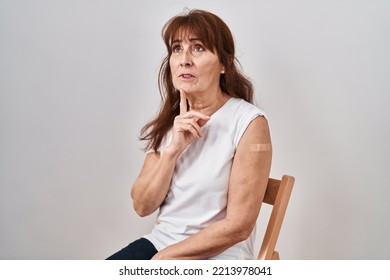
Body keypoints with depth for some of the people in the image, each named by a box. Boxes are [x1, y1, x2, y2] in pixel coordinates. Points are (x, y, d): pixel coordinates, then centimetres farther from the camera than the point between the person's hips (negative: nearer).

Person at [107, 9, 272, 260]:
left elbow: (239, 225, -15)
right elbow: (142, 206, -1)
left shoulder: (248, 122, -13)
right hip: (160, 241, 5)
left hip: (217, 256, -4)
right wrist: (173, 149, -14)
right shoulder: (171, 121, 5)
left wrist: (164, 257, -11)